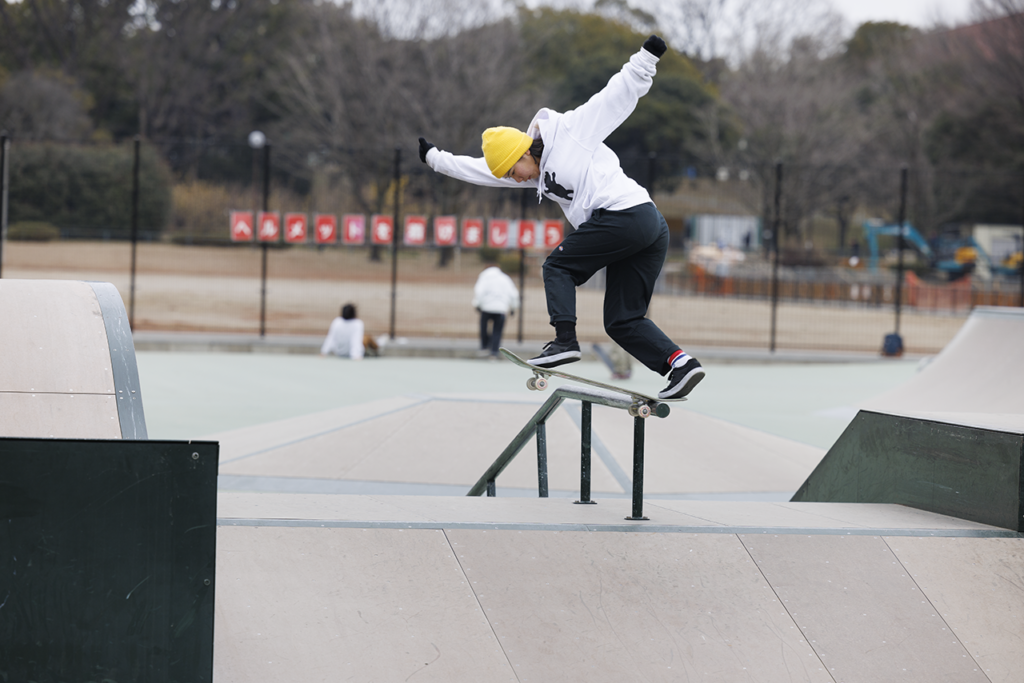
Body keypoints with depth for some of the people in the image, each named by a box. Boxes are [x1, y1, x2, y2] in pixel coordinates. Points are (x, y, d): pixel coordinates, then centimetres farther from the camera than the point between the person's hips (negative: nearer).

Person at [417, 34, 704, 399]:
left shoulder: (572, 130, 1)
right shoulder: (540, 171, 24)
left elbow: (621, 93, 1)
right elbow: (478, 169, 34)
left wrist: (647, 55, -8)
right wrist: (434, 157, 39)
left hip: (623, 214, -9)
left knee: (558, 266, 3)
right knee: (622, 322, 6)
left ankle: (565, 341, -6)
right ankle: (680, 364, -6)